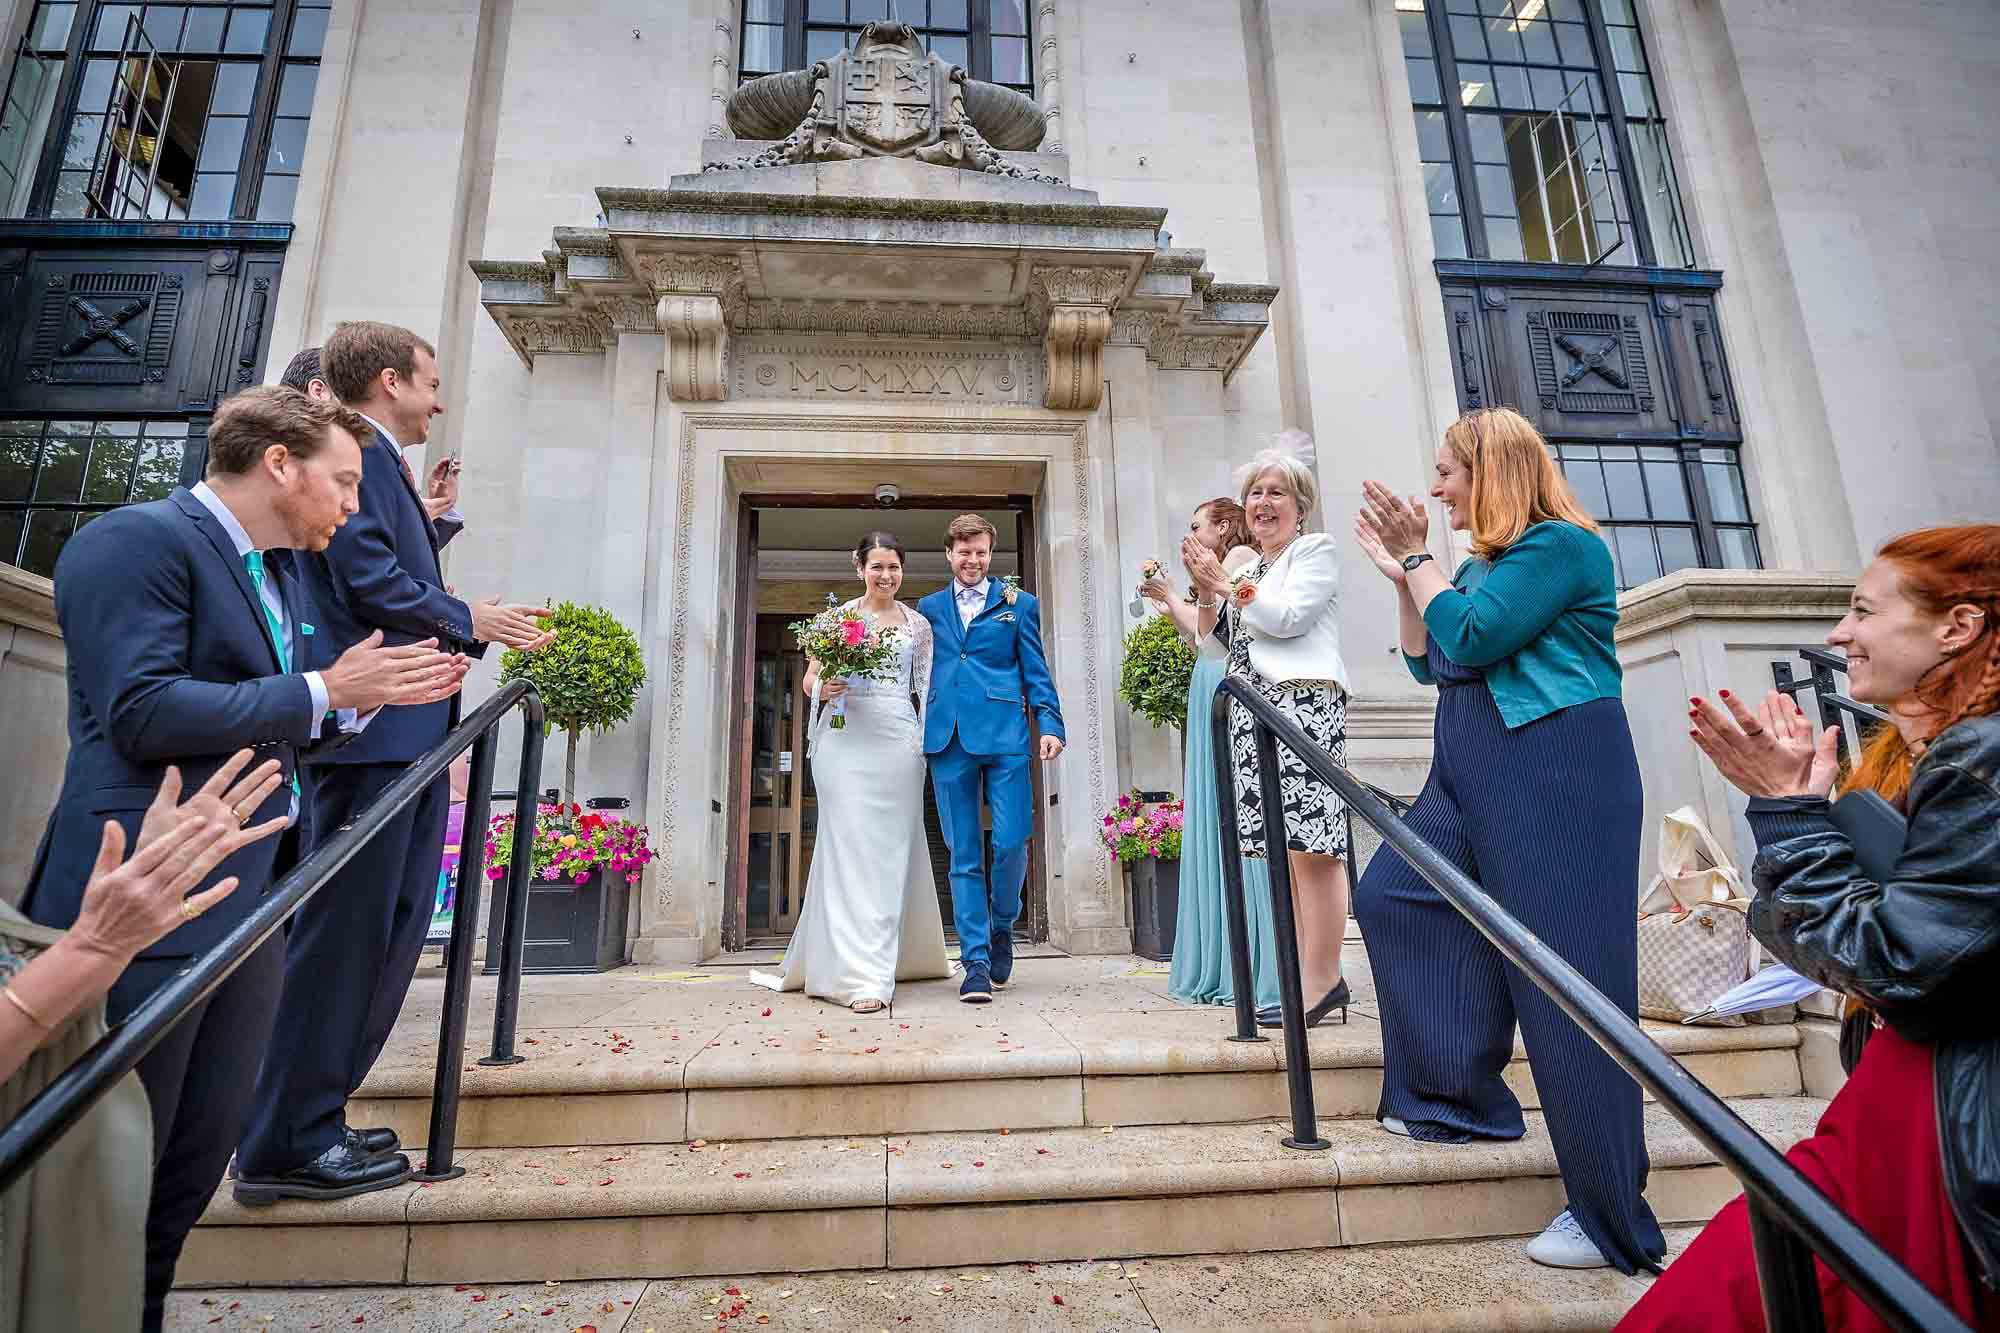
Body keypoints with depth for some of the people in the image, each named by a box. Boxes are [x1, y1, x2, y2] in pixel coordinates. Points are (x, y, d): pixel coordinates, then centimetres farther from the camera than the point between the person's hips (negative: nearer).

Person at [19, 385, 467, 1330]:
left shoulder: (282, 570, 15)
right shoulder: (137, 539, -11)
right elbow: (141, 714, -21)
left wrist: (370, 694, 4)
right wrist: (323, 691, -17)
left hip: (252, 900, 9)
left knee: (199, 1158, 18)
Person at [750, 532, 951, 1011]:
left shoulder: (918, 624, 13)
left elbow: (926, 688, 13)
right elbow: (809, 678, 9)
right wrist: (824, 688, -13)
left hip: (899, 741, 2)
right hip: (847, 737, -2)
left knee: (893, 849, 4)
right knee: (851, 846, -7)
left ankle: (898, 956, 19)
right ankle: (862, 975, -7)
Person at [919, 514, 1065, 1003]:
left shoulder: (1019, 604, 12)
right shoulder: (928, 608, 17)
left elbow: (1036, 671, 7)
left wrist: (1050, 723, -6)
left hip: (1004, 736, -1)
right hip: (948, 739, 2)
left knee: (1011, 843, -6)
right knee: (964, 855, 3)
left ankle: (1001, 926, 22)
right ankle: (976, 961, 9)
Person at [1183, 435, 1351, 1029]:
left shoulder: (1316, 549, 6)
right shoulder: (1249, 566, 26)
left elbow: (1286, 618, -9)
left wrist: (1227, 584, -3)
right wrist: (1207, 592, 12)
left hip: (1304, 702, -7)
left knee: (1310, 845, -12)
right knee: (1283, 848, 4)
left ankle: (1320, 980, -8)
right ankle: (1317, 977, 9)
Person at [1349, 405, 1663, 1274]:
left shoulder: (1559, 545, -9)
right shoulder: (1482, 563, 17)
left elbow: (1473, 639, -19)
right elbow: (1428, 664, 19)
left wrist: (1418, 560, -7)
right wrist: (1400, 574, 12)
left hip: (1557, 776, -10)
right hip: (1474, 777, 10)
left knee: (1568, 976, -5)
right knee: (1393, 896, 5)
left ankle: (1611, 1216, 7)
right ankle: (1459, 1097, 16)